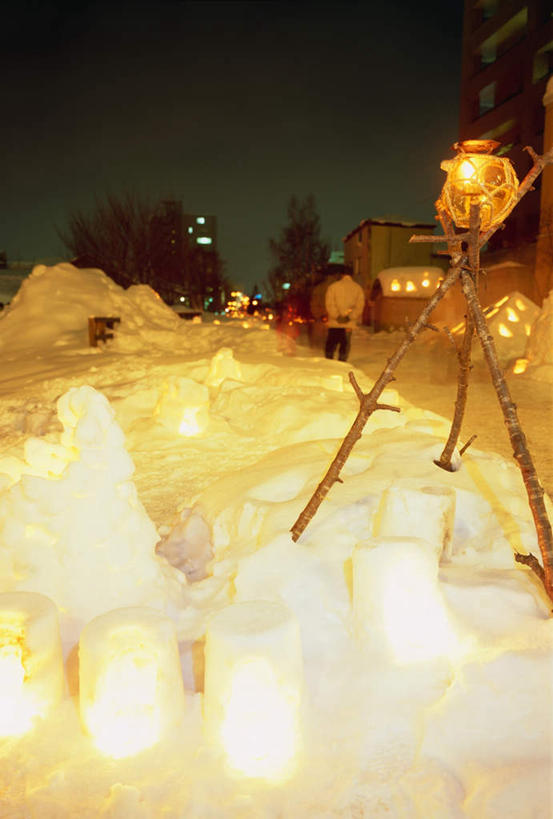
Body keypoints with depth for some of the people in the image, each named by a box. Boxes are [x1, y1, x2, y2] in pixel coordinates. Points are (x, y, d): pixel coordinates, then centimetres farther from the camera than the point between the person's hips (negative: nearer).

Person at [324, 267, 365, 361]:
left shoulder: (333, 286, -1)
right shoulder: (358, 288, 4)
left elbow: (329, 303, -8)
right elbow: (360, 306, -2)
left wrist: (337, 316, -7)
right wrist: (350, 317, -6)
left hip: (335, 322, -1)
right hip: (349, 323, 1)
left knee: (330, 345, 11)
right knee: (345, 346, 8)